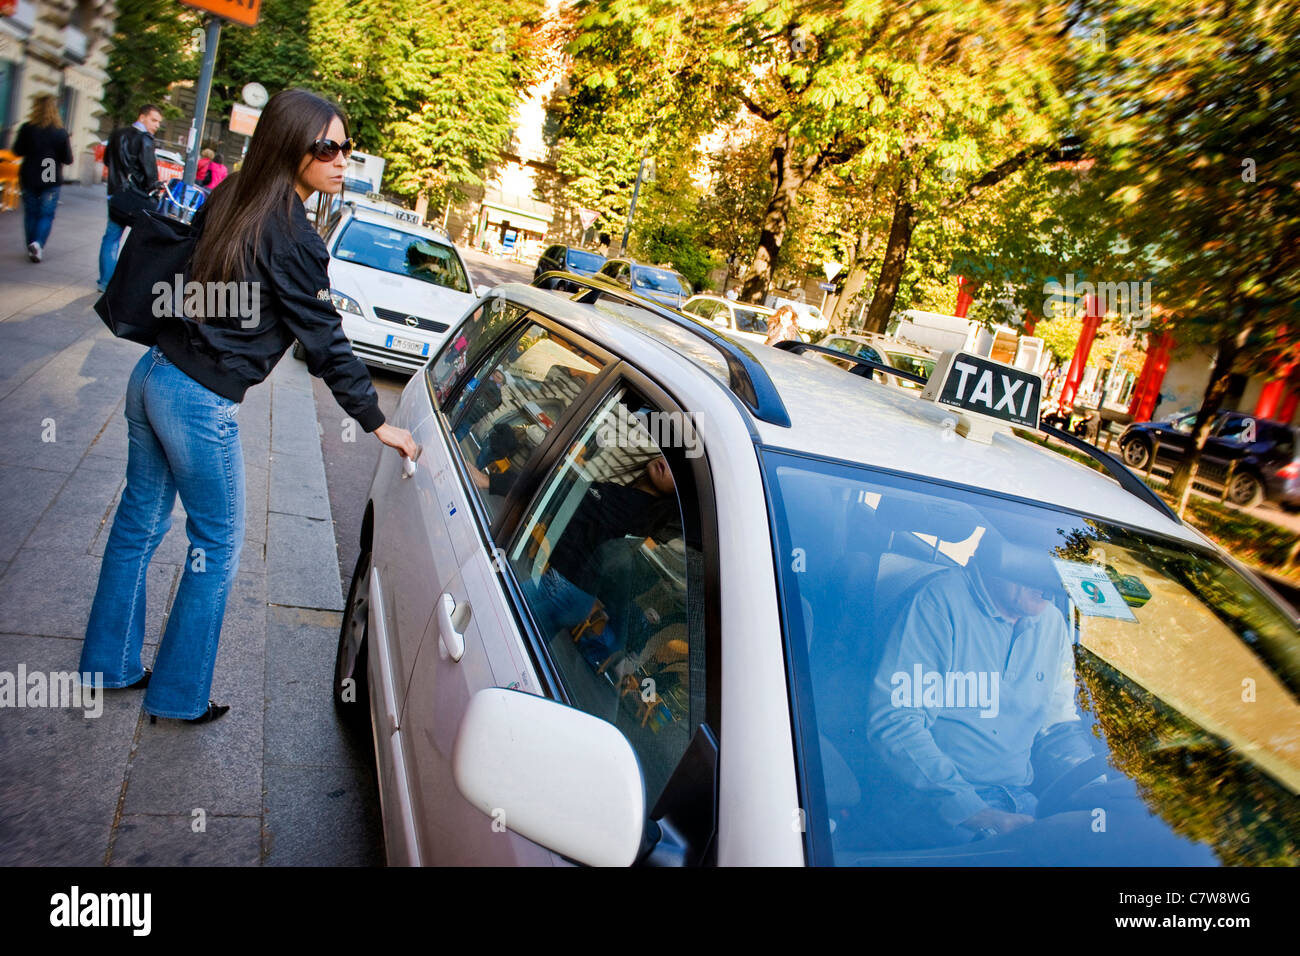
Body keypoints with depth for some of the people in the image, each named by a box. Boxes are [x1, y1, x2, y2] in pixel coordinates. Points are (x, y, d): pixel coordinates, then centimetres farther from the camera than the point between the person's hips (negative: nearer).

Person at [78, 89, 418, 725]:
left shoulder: (229, 199, 6)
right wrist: (378, 423, -6)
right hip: (201, 403, -8)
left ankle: (109, 664, 37)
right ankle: (178, 695, 22)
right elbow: (324, 342, -14)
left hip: (152, 375, 8)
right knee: (218, 544, 8)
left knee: (140, 518, 20)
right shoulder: (293, 240, -18)